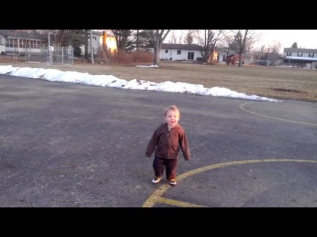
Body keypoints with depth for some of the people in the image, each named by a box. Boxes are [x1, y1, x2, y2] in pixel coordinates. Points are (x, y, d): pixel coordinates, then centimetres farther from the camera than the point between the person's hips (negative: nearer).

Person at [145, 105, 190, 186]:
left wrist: (187, 155, -3)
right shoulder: (161, 128, -14)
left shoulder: (180, 130, -15)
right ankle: (158, 176, 43)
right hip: (160, 154, 1)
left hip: (173, 155, 0)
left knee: (171, 169, 16)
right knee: (157, 166, 13)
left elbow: (184, 143, -7)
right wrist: (149, 151, -1)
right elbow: (153, 141, -5)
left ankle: (171, 178, 44)